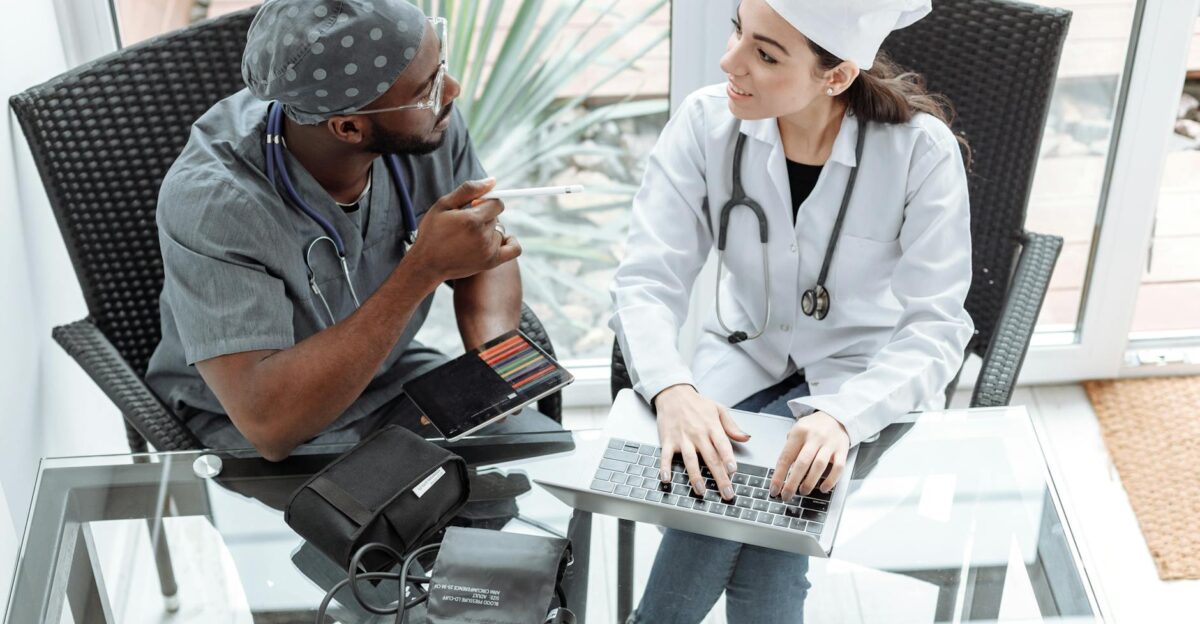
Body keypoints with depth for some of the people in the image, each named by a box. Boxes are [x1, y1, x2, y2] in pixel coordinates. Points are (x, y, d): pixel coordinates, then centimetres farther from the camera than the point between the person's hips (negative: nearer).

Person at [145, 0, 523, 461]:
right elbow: (267, 423, -38)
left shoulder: (429, 120, -15)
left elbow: (486, 252, 3)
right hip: (246, 430, -5)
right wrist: (422, 270, -39)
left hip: (394, 380, 5)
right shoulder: (211, 203, -31)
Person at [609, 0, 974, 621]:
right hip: (743, 355, 2)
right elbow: (647, 280, -15)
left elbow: (935, 327, -20)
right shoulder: (706, 122, -15)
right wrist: (672, 390, -36)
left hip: (864, 378, -1)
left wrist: (841, 416, -39)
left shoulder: (922, 151, -20)